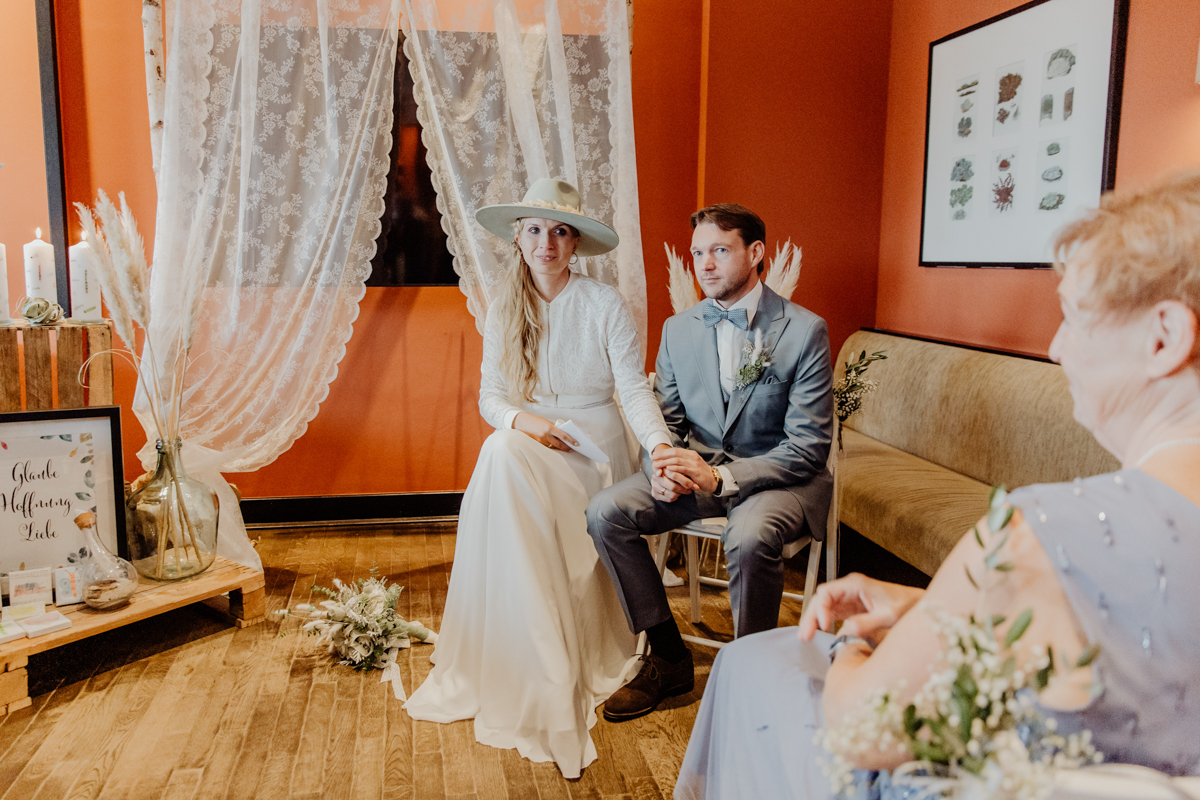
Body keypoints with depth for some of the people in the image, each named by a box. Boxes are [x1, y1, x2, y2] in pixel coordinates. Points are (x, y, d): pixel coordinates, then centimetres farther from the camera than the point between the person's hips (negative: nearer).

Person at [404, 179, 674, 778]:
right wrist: (523, 420, -17)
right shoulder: (505, 311, 8)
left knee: (503, 458, -32)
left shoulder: (605, 306, -4)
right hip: (527, 448, 4)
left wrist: (661, 444, -28)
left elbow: (635, 390, -10)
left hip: (592, 449, -3)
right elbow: (490, 397, 5)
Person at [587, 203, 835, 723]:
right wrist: (664, 467, -15)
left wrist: (722, 477, -25)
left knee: (750, 537, -37)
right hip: (696, 468, 5)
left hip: (778, 475, -5)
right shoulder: (678, 329, 6)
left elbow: (808, 447, -13)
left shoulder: (805, 331, -10)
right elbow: (664, 420, 10)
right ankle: (668, 658, -1)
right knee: (604, 512, -16)